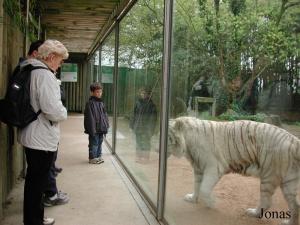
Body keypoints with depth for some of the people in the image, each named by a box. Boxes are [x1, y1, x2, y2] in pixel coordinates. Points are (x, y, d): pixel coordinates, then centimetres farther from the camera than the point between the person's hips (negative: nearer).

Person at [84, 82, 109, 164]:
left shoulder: (101, 102, 12)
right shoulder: (90, 103, -13)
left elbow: (105, 114, 17)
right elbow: (90, 117, -16)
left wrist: (106, 124, 11)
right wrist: (92, 129, -19)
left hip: (101, 128, 8)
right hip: (94, 129, -8)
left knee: (100, 142, 16)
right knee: (94, 143, 1)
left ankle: (98, 156, 27)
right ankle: (92, 158, 12)